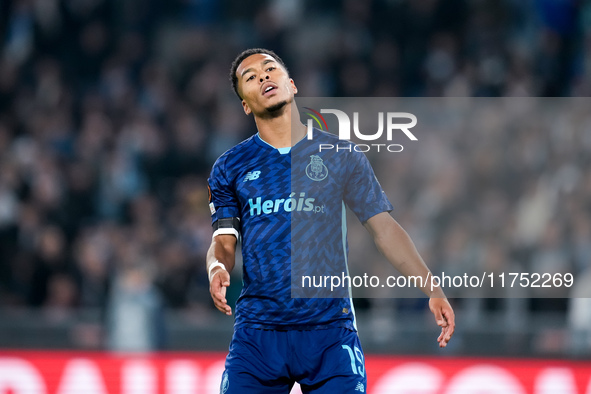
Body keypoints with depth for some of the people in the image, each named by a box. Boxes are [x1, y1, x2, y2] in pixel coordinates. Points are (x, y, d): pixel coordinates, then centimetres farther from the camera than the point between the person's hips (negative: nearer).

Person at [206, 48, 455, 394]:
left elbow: (383, 227, 8)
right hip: (257, 333, 1)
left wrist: (433, 289, -2)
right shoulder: (230, 167, 11)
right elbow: (224, 240, 6)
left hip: (330, 329, -1)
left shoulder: (339, 155, 9)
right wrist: (217, 269, -19)